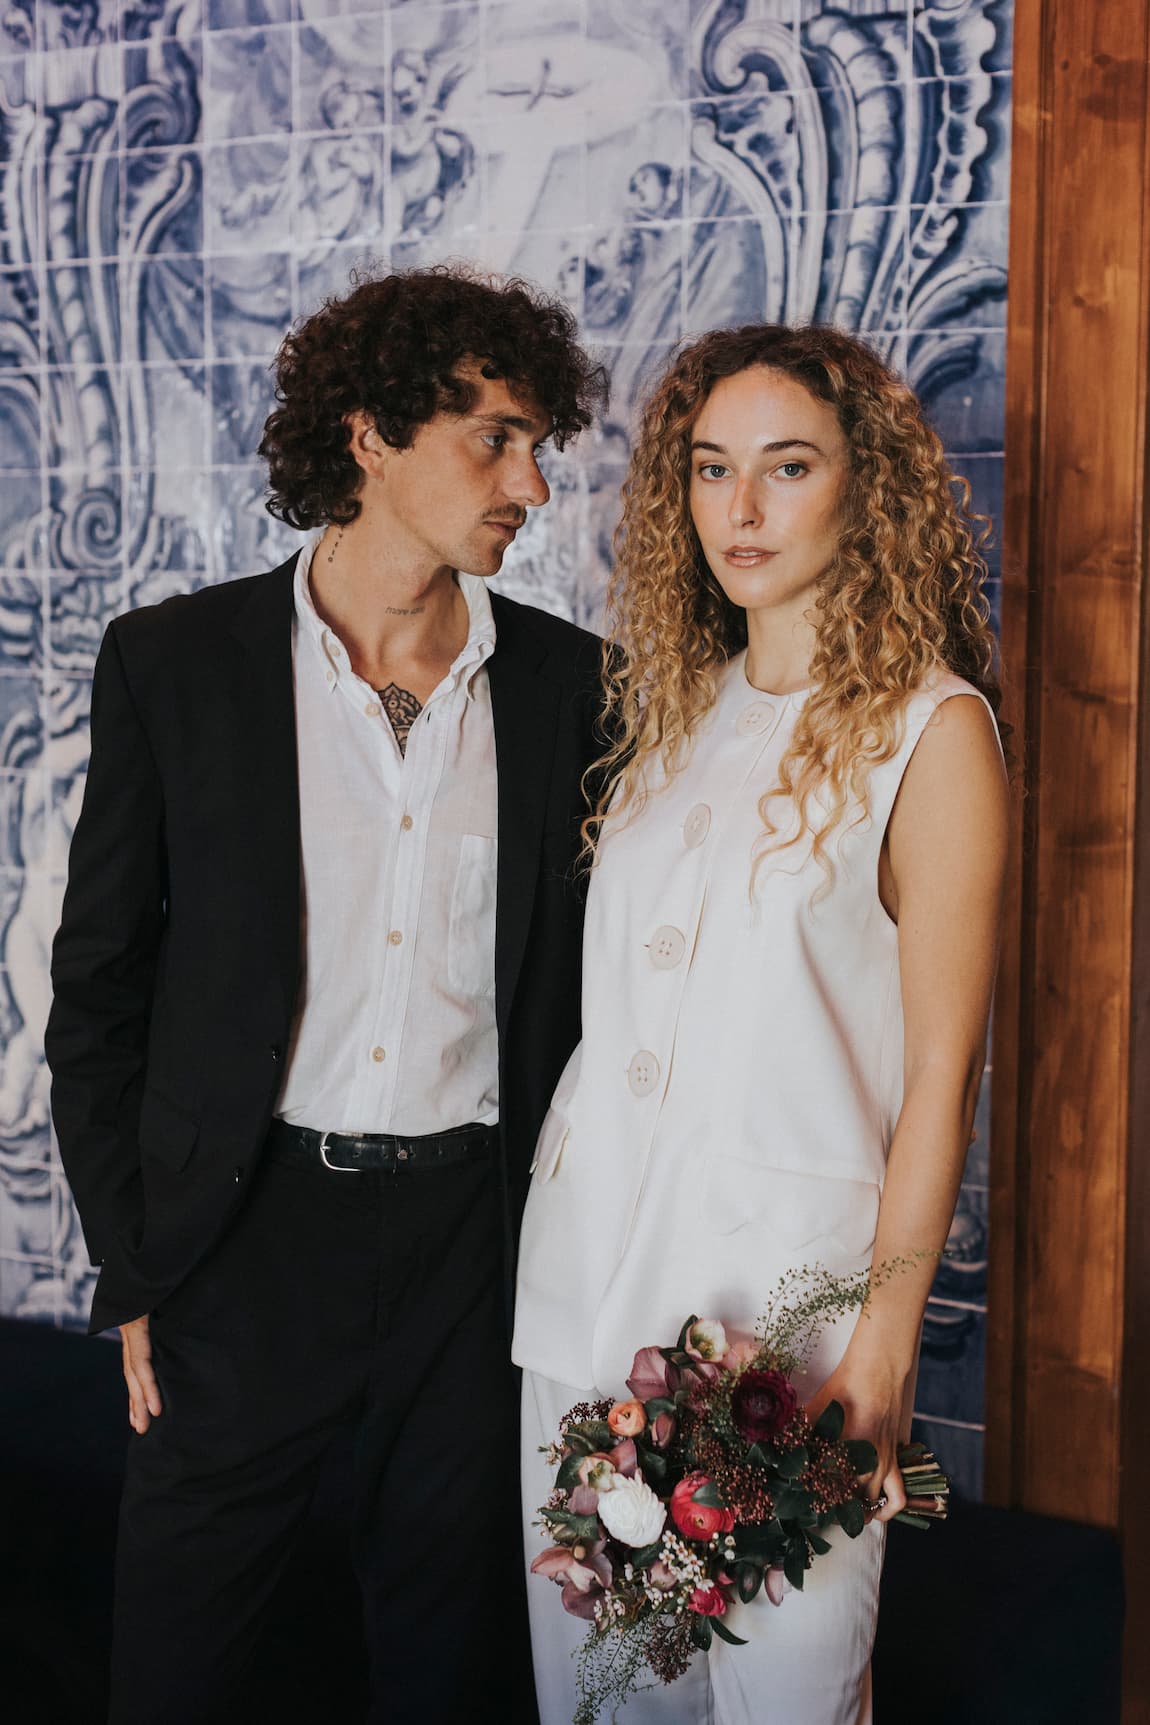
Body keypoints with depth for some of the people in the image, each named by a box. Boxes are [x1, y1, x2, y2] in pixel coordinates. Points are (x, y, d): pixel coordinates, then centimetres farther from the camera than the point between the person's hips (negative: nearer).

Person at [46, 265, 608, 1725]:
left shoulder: (567, 683, 1)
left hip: (478, 1231, 2)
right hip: (250, 1225, -1)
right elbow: (97, 992, -1)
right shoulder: (172, 662, -4)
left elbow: (583, 981, 7)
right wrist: (133, 1273, -3)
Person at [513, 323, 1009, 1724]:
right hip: (588, 1259, 6)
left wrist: (888, 1336, -13)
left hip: (783, 1286, -5)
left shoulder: (931, 728, -7)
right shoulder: (676, 711, 11)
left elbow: (940, 1067, -9)